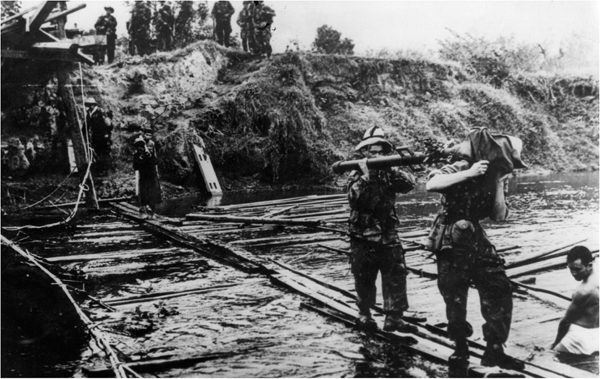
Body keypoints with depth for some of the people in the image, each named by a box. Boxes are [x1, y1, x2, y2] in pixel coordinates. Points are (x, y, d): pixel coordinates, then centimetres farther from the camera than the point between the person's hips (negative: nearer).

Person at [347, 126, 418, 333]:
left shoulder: (388, 171, 5)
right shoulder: (357, 174, -2)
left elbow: (410, 184, -8)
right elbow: (354, 196, -18)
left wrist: (393, 171, -20)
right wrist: (365, 175, -27)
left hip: (388, 235, 3)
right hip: (363, 237, -3)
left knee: (396, 276, 0)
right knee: (364, 279, 8)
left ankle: (394, 317, 5)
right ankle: (364, 314, 25)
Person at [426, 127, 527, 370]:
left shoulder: (493, 178, 4)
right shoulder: (460, 169, -14)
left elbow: (499, 216, 2)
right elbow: (430, 185, -33)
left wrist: (498, 184, -10)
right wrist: (469, 174, -32)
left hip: (477, 241, 6)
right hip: (451, 243, -6)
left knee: (500, 292, -1)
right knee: (455, 300, 3)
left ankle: (494, 350, 7)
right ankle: (460, 348, 23)